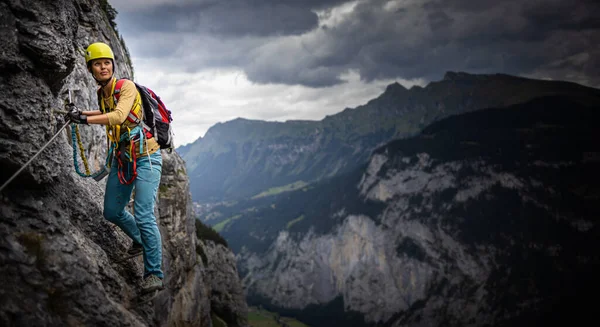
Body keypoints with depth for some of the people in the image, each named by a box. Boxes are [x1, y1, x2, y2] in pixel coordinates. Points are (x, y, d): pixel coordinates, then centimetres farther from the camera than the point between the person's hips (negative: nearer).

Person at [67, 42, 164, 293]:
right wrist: (82, 113, 17)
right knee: (112, 213, 16)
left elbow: (118, 116, -33)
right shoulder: (101, 92, 7)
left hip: (145, 157, -8)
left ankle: (154, 274, -3)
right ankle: (140, 241, 44)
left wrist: (85, 119, -35)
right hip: (121, 158, 8)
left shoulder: (126, 87, -16)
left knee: (144, 217, -15)